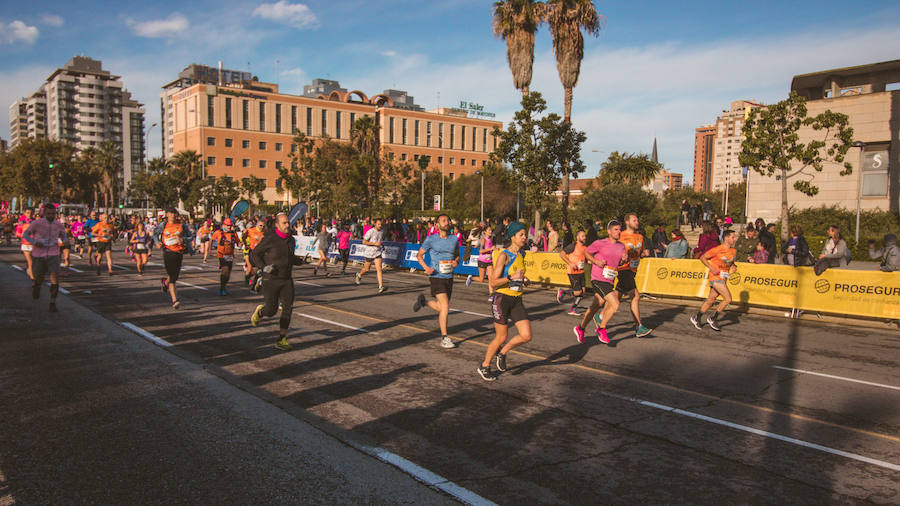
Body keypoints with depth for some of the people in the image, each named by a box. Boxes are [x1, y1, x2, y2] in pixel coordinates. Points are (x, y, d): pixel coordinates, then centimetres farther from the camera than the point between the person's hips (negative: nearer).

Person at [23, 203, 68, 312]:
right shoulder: (36, 223, -10)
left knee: (55, 278, -18)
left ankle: (53, 303, -8)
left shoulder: (59, 225, -3)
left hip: (53, 255, 0)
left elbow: (63, 236, 14)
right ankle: (35, 283, 51)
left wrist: (65, 241, -10)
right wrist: (34, 242, -19)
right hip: (39, 256, 0)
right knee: (39, 280, 11)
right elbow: (25, 235, 1)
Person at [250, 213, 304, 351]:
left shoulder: (291, 240, 8)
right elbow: (255, 254, -3)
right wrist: (264, 267, -18)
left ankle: (282, 339, 3)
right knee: (271, 311, -4)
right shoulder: (270, 239, -12)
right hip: (271, 280, -5)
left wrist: (299, 260, 5)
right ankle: (259, 312, 33)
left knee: (288, 309, -5)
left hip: (287, 280, 5)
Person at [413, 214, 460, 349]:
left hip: (449, 277, 5)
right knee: (445, 306, -14)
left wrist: (456, 261, -4)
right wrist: (426, 267, -12)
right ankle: (444, 338, -3)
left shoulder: (454, 239, 7)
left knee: (443, 308, 14)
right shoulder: (431, 239, -4)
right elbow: (419, 255, 5)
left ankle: (423, 301, 42)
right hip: (436, 276, -5)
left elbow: (457, 255, 20)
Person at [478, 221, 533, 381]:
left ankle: (501, 353, 22)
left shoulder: (521, 254, 9)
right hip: (502, 299, -6)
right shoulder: (504, 255, -13)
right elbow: (494, 282, -15)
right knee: (502, 337, 2)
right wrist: (511, 278, -27)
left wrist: (523, 278, 13)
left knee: (526, 336, -5)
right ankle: (484, 366, 24)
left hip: (517, 301, 6)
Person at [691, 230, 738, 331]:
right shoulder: (718, 249, -15)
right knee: (728, 299, -13)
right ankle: (713, 318, 3)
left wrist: (733, 267, 3)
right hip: (716, 277, -8)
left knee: (711, 299, 12)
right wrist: (712, 268, -17)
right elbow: (702, 258, -9)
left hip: (723, 278, 8)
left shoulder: (733, 251, 8)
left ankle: (697, 317, 26)